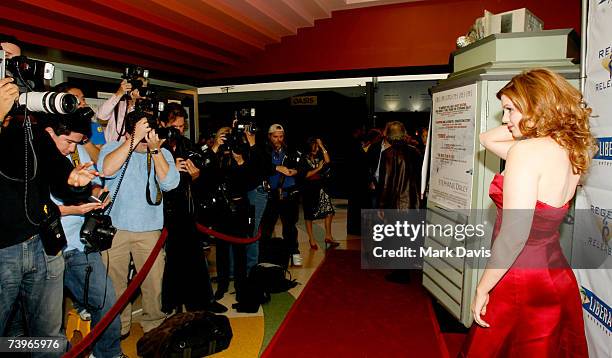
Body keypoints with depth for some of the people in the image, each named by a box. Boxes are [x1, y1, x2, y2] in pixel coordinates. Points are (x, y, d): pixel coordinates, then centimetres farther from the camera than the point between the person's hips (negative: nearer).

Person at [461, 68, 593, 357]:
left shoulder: (526, 151, -20)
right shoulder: (569, 149, 6)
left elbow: (513, 237, -24)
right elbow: (487, 138, 19)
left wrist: (482, 289, -14)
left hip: (520, 287, -8)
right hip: (557, 278, 8)